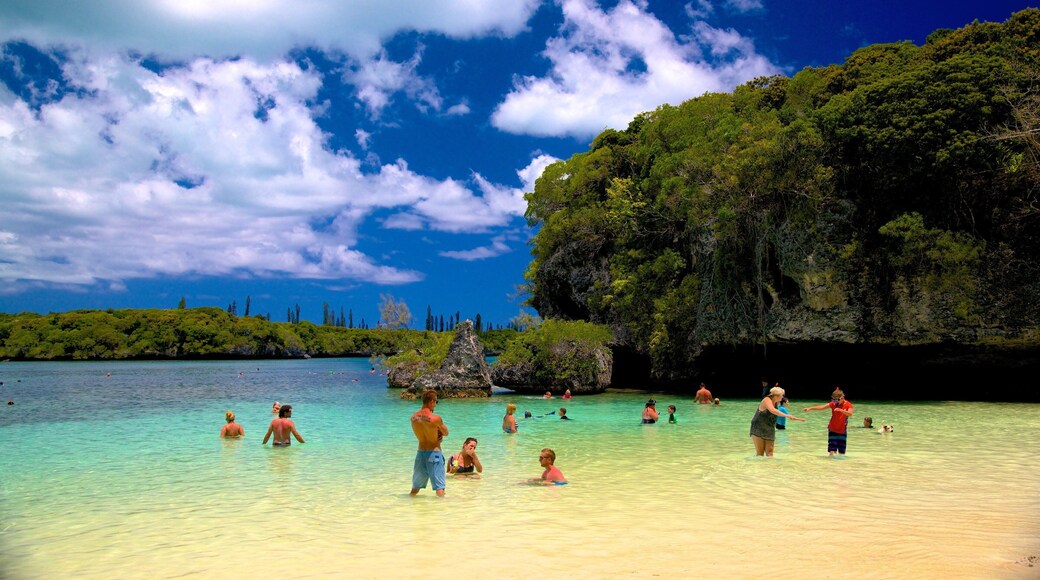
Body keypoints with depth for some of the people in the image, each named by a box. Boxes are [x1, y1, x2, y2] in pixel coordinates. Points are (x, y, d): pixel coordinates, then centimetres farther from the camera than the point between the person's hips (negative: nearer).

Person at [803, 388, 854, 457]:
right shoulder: (833, 404, -6)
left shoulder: (848, 405, -11)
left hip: (842, 430, -1)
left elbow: (850, 414, -29)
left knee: (841, 451, 5)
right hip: (832, 429, 1)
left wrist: (840, 410, -45)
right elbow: (821, 407, -14)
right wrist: (810, 408, -24)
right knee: (832, 449, -6)